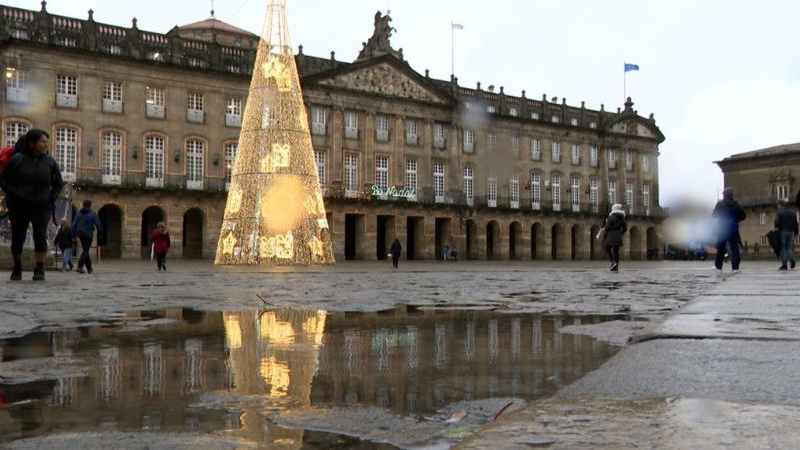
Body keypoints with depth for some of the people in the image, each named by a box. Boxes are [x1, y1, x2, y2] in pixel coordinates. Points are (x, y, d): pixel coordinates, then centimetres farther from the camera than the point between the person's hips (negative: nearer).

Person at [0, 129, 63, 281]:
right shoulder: (17, 159, -4)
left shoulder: (50, 162, 4)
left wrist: (52, 197, 0)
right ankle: (17, 268, 25)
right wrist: (14, 195, -12)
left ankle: (39, 270, -12)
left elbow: (59, 183, 15)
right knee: (18, 237, 6)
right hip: (19, 206, -1)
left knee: (40, 235, -15)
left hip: (42, 207, 1)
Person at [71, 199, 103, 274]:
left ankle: (89, 268, 21)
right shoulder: (92, 214, -4)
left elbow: (74, 225, 5)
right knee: (85, 251, -3)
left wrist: (73, 236, 8)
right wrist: (100, 234, 6)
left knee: (85, 250, 16)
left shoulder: (79, 213, 8)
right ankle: (80, 267, -20)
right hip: (88, 234, -5)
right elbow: (98, 225, -7)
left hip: (80, 234, 5)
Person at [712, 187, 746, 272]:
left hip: (722, 229, 0)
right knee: (734, 248, 2)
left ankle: (718, 266, 13)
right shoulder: (736, 204, 1)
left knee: (720, 248, 10)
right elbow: (743, 216, 2)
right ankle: (735, 267, -5)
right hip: (733, 229, 0)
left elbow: (714, 215, -3)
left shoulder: (720, 204, -5)